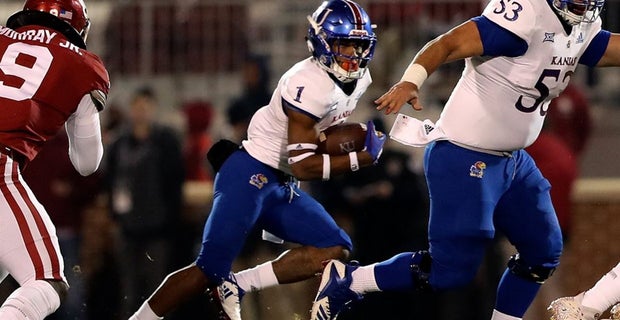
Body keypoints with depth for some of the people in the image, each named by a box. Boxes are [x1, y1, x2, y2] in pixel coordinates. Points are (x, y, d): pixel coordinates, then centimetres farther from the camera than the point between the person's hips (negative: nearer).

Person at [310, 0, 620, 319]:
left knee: (543, 252, 14)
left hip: (512, 159, 9)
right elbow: (448, 43, -28)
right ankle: (346, 280, 10)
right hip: (465, 159, -9)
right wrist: (410, 82, -43)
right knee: (451, 269, -6)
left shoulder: (582, 30, 4)